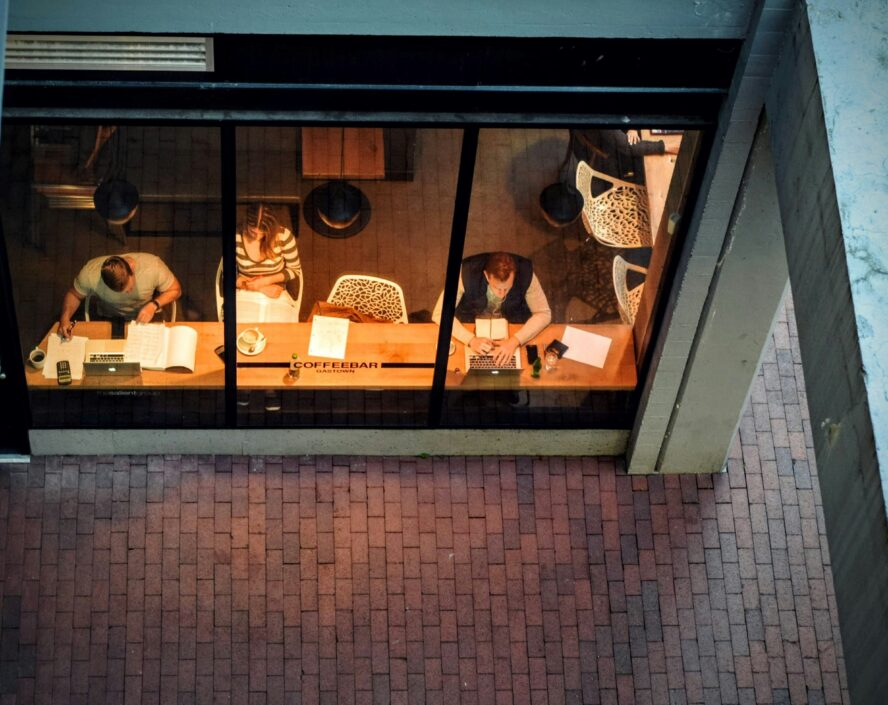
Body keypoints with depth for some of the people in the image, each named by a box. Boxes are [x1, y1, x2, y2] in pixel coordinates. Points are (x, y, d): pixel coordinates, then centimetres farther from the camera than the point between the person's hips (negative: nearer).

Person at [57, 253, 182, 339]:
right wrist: (65, 318, -25)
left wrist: (154, 305, -29)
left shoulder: (153, 265, -31)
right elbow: (74, 294, -8)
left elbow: (175, 290, -12)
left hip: (146, 318, 0)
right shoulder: (90, 273, -30)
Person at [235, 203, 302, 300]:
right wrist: (261, 288, -12)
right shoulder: (237, 237, -11)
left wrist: (267, 280, -13)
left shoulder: (283, 236, -12)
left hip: (275, 297, -1)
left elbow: (295, 270, 1)